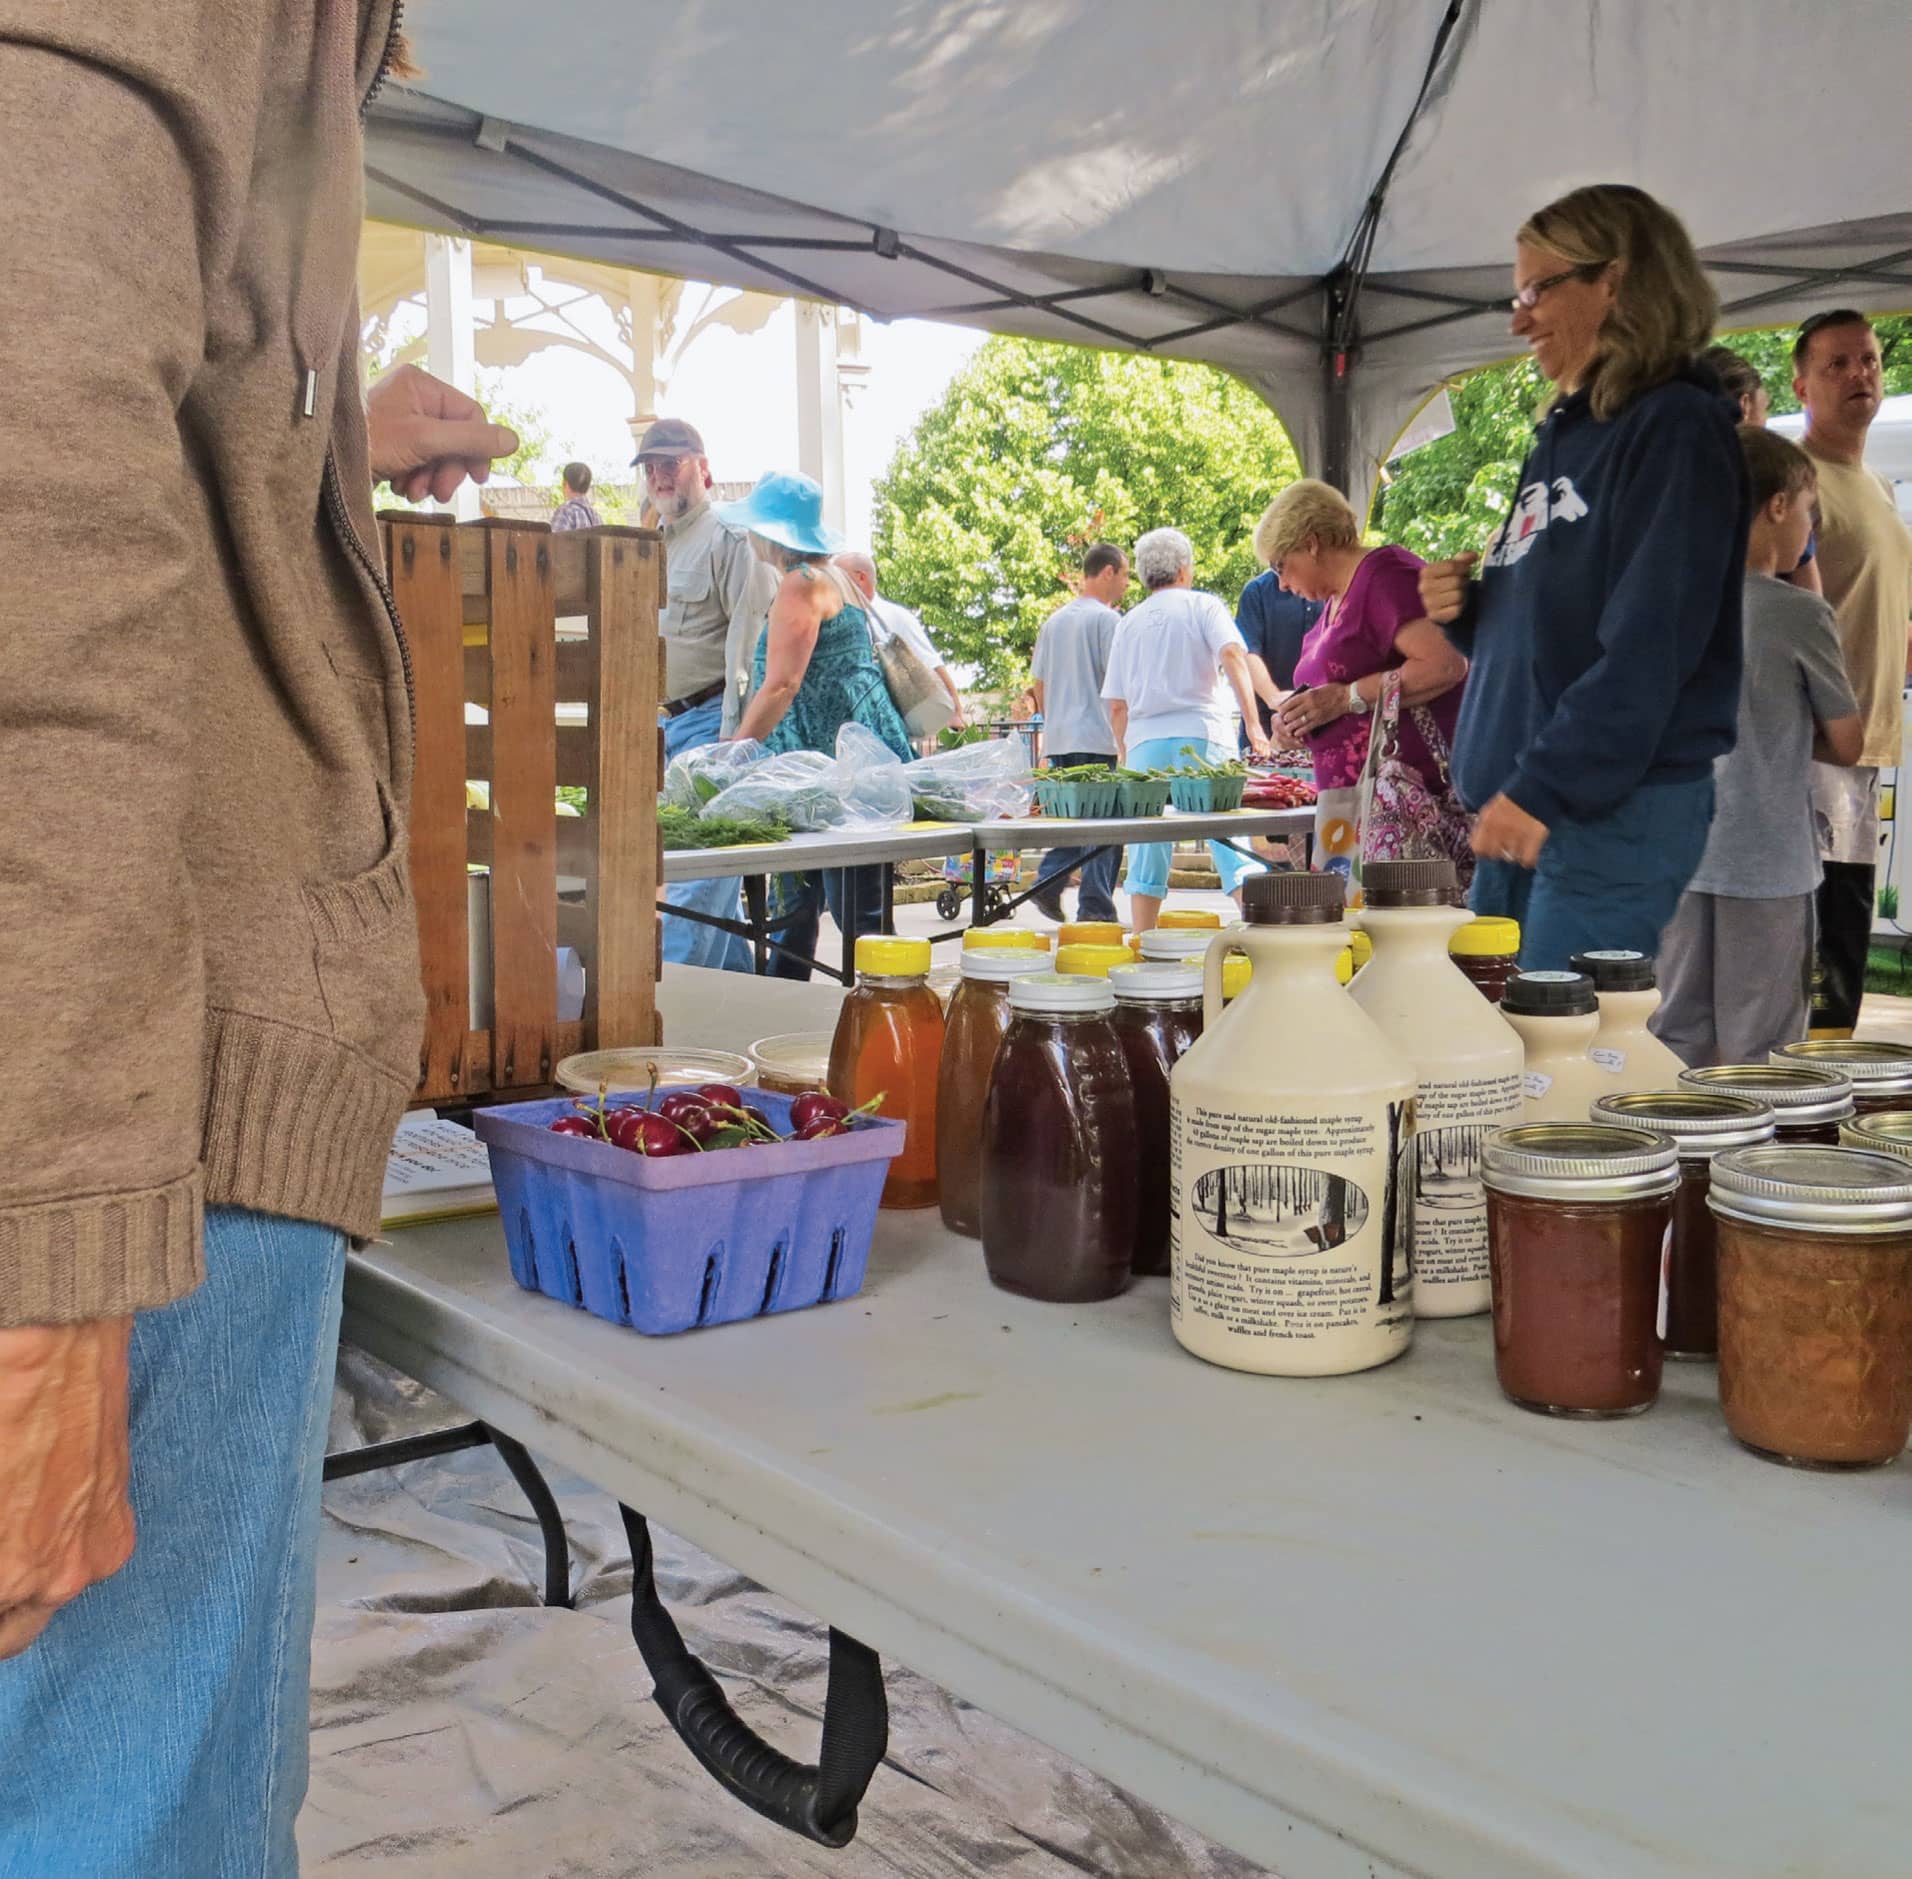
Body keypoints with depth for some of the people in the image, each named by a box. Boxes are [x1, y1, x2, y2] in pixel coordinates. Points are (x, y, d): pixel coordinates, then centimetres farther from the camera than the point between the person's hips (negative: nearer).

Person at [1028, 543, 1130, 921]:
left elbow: (1038, 683, 17)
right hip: (1100, 737, -7)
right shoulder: (1107, 619, -8)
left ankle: (1048, 885, 5)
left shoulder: (1054, 621, 14)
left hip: (1059, 738, 7)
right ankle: (1095, 907, -2)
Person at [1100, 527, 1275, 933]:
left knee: (1148, 856, 6)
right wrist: (1252, 724, -16)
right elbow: (1233, 655, -11)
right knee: (1233, 844, -4)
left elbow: (1117, 706, 14)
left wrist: (1125, 755, 23)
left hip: (1144, 741, 3)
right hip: (1201, 735, -3)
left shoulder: (1129, 622, 15)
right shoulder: (1203, 606, 6)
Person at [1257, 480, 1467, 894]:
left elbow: (1445, 665, -19)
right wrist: (1299, 718, 8)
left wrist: (1345, 697, -16)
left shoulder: (1386, 574, -8)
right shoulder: (1336, 601, 21)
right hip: (1348, 797, 9)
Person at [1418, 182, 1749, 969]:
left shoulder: (1676, 429, -9)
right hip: (1518, 805, 9)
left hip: (1612, 811, -9)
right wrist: (1463, 609, 3)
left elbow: (1649, 646, -19)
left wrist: (1544, 788, -22)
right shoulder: (1564, 433, 17)